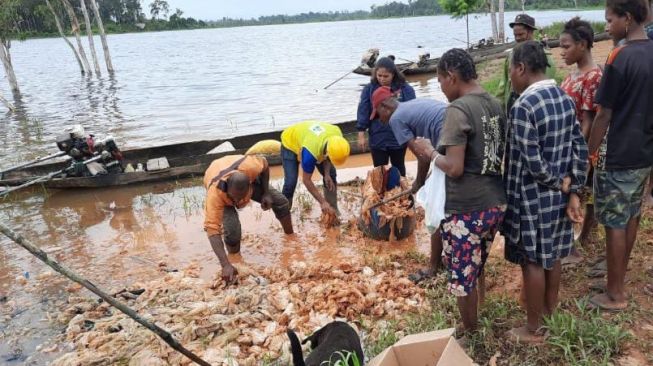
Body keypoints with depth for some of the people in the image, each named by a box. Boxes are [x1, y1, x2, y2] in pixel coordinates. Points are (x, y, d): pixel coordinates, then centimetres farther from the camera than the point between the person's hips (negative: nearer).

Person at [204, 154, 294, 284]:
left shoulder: (250, 166, -43)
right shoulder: (215, 193, -47)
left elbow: (264, 165, -17)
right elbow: (212, 228, -48)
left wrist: (266, 193, -18)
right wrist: (226, 265, -55)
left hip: (249, 179, 3)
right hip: (221, 191, -3)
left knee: (281, 202, -5)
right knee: (231, 228, -26)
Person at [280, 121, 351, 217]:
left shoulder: (337, 134, -30)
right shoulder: (310, 151, -45)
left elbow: (326, 155, -6)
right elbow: (306, 180, -31)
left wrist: (327, 174, -18)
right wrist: (322, 202, -29)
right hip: (290, 143, -6)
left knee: (331, 174, 0)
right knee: (290, 182, -19)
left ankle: (334, 212, 13)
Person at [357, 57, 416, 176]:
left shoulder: (405, 88, -9)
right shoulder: (369, 89, -5)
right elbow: (363, 112, -3)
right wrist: (361, 134, -6)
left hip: (399, 138, 0)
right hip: (377, 139, 1)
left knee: (399, 169, 18)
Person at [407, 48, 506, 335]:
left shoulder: (458, 109, -18)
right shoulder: (496, 105, 7)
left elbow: (455, 168, -22)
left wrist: (430, 153, -4)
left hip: (466, 210, -8)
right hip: (495, 203, 8)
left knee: (463, 278, 11)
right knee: (475, 271, 24)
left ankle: (470, 335, 28)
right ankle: (474, 324, 41)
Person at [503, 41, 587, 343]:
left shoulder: (523, 106, -22)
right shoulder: (565, 98, 3)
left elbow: (533, 163, -24)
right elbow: (580, 148, 3)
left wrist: (561, 183, -8)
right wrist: (573, 191, 3)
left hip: (533, 199, -8)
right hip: (558, 195, 8)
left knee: (533, 262, 6)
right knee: (552, 256, 21)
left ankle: (533, 329, 21)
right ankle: (551, 311, 39)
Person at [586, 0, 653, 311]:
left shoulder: (620, 57, -19)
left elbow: (604, 114, -17)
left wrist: (591, 154, -7)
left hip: (617, 157, -8)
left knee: (615, 224, 1)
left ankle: (615, 294, 12)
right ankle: (620, 273, 35)